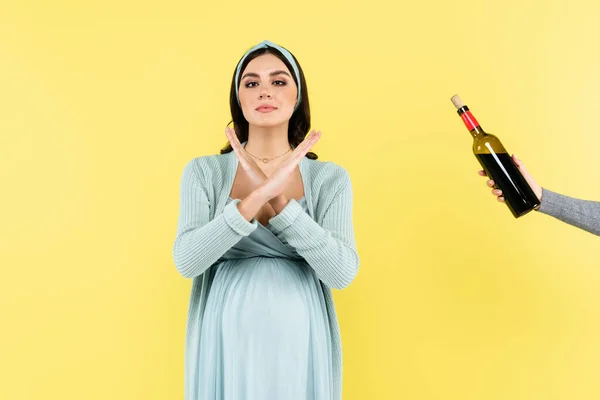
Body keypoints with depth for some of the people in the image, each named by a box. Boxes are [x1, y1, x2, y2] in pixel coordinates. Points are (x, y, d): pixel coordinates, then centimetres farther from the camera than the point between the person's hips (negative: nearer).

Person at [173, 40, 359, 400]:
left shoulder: (330, 178, -1)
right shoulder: (204, 171, -1)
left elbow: (342, 272, -12)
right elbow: (186, 260, -13)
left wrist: (279, 202, -21)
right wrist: (259, 196, -23)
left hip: (299, 346, 0)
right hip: (227, 345, 0)